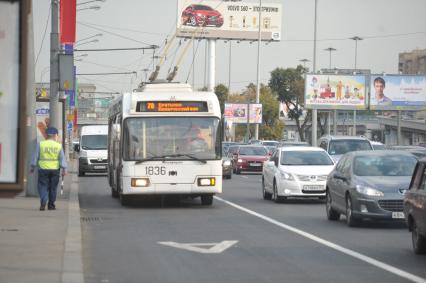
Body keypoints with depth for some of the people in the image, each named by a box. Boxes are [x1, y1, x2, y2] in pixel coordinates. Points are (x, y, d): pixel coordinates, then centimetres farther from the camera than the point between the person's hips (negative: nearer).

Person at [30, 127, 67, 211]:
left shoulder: (40, 144, -1)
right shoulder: (58, 146, 1)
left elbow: (35, 157, 2)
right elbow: (62, 159, -1)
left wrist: (32, 167, 9)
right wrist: (64, 169, 2)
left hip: (43, 169, -1)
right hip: (55, 169, 1)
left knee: (43, 186, 2)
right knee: (53, 188, 10)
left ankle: (43, 202, -19)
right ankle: (51, 205, 14)